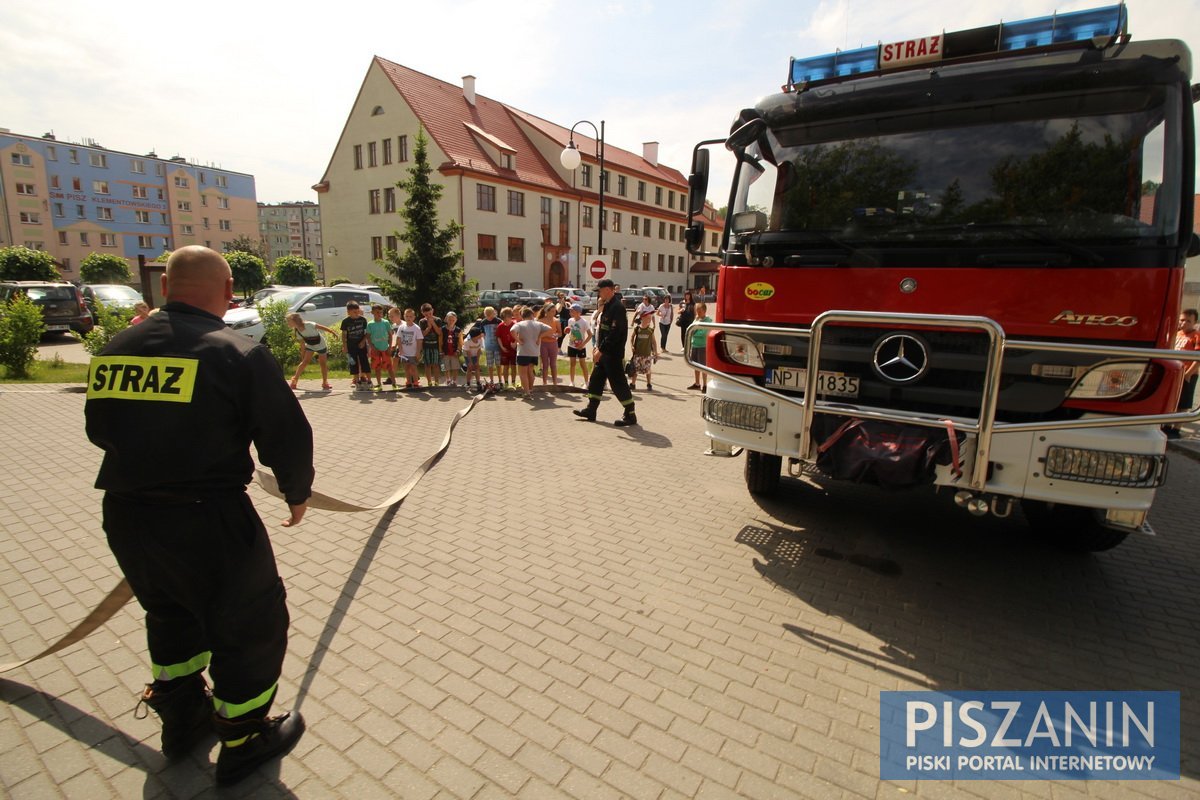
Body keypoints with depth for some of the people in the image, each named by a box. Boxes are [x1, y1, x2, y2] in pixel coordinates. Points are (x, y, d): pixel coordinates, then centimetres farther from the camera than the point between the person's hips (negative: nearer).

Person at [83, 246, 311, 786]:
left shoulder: (115, 350, 3)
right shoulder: (239, 354, -15)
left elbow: (99, 429, 15)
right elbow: (288, 437, -13)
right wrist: (298, 493, 5)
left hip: (125, 516, 7)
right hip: (209, 522, -6)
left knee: (171, 614, 29)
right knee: (251, 623, 14)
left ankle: (183, 720, 48)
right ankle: (242, 742, 31)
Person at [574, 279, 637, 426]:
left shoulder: (617, 308, -18)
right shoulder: (607, 306, 13)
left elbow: (614, 333, -25)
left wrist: (601, 350, -23)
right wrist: (598, 347, 15)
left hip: (613, 354, -10)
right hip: (604, 352, 10)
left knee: (618, 383, -4)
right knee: (595, 379, 15)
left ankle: (630, 415, 5)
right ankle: (591, 411, 26)